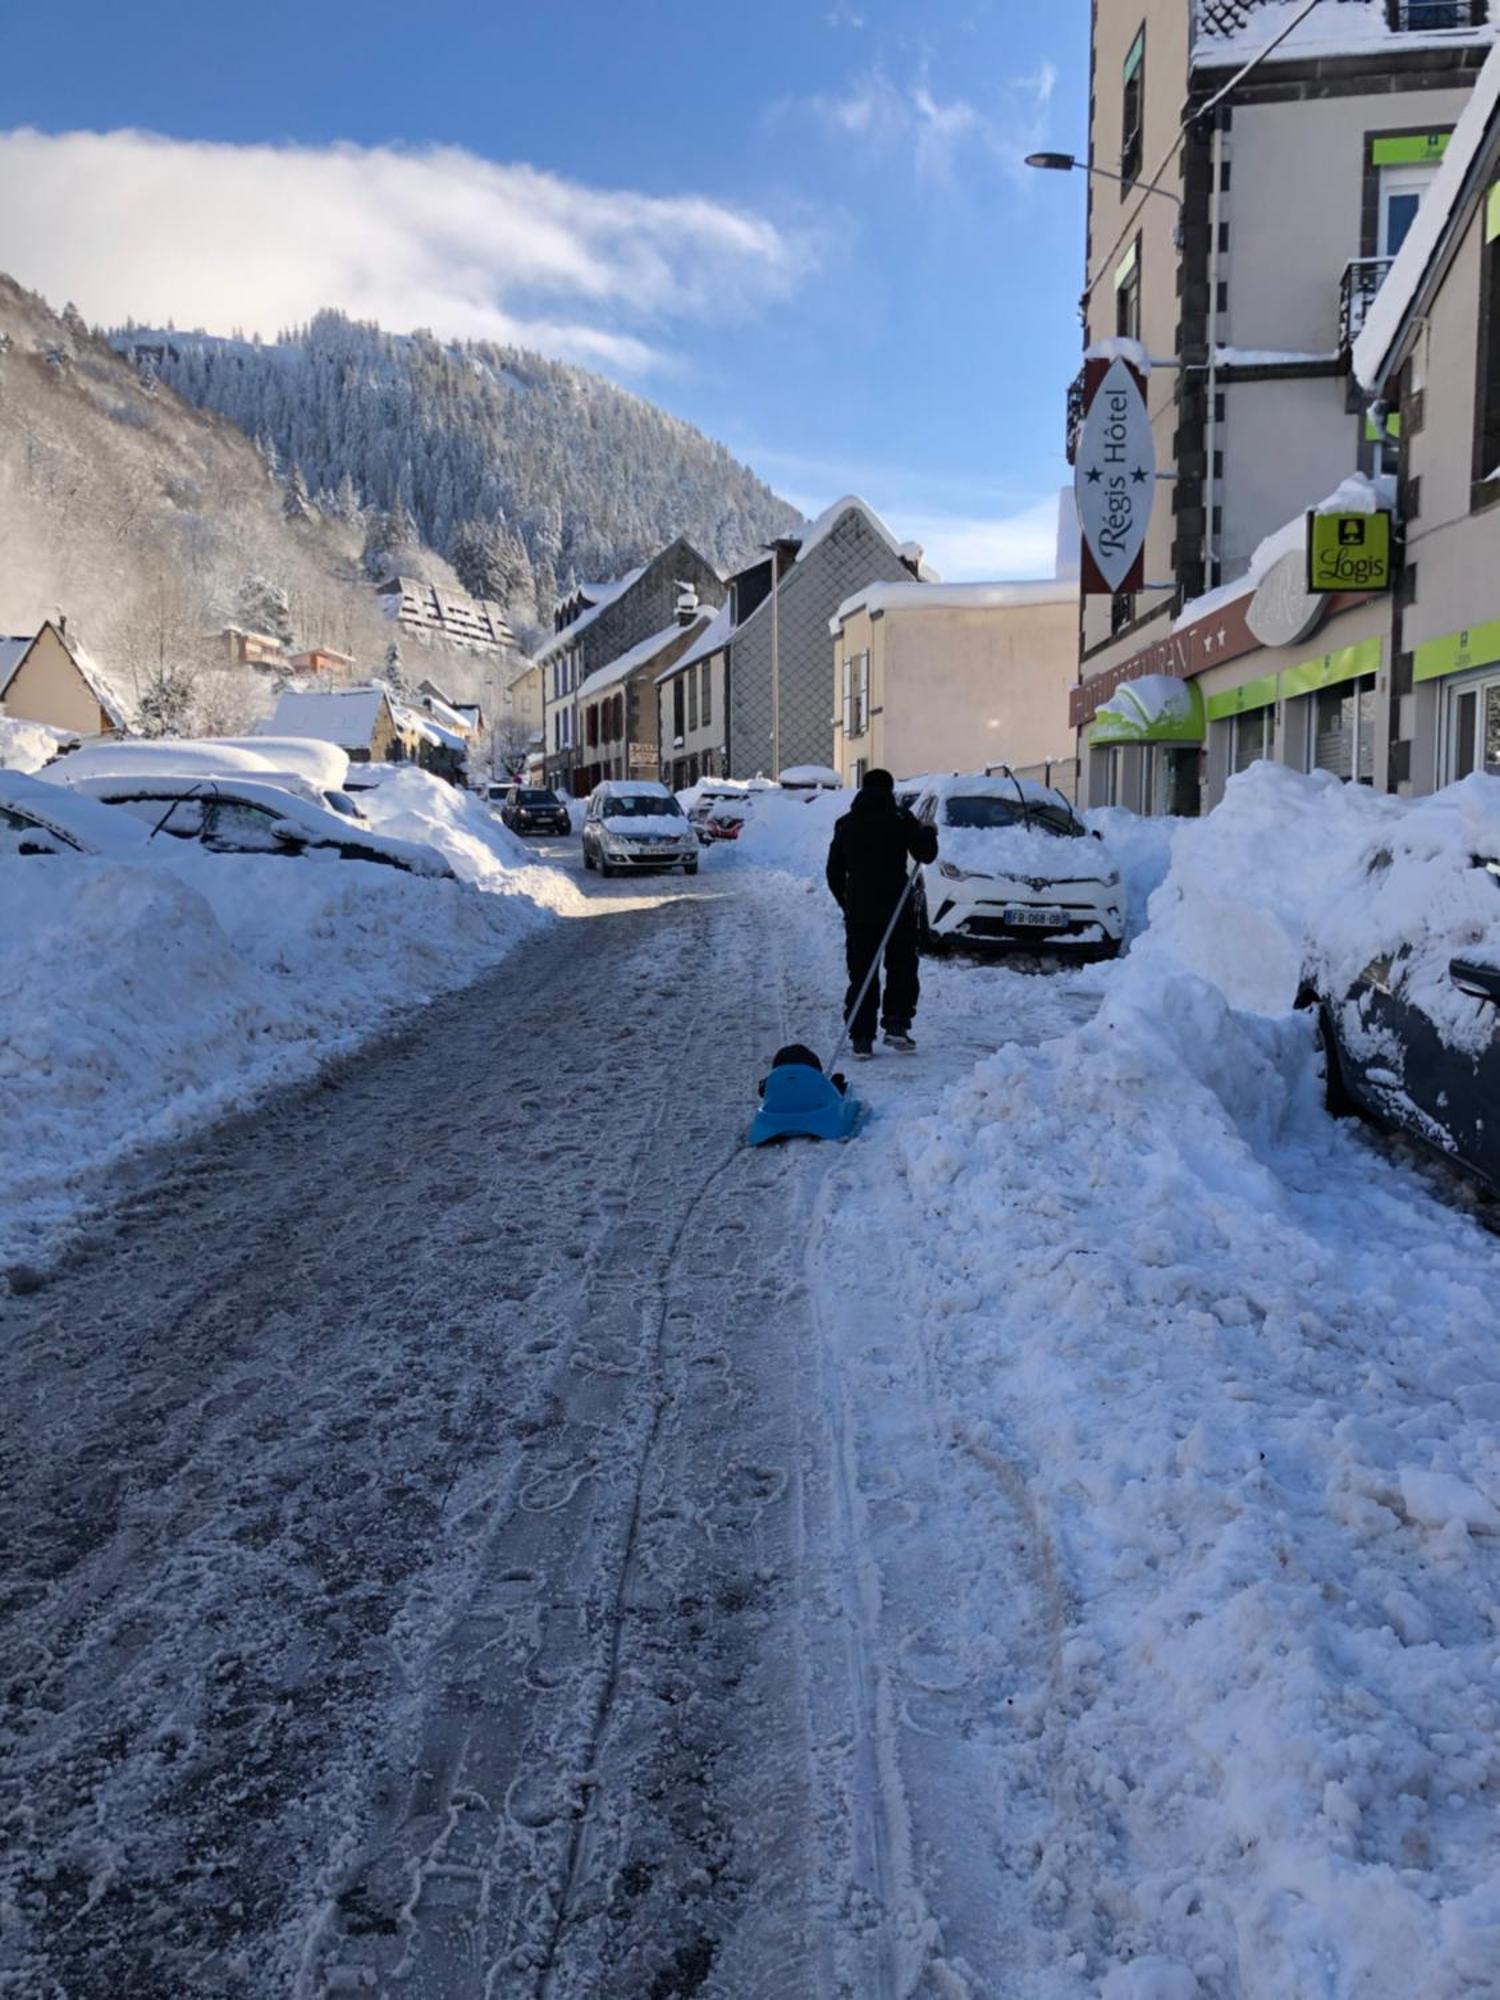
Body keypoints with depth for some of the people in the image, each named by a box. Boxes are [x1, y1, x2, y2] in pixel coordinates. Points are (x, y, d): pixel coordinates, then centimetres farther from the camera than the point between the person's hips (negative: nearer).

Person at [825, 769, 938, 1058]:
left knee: (861, 974, 6)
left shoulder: (846, 824, 10)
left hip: (858, 911, 3)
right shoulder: (900, 819, -2)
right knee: (901, 968, 10)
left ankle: (861, 1037, 2)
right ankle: (897, 1025, -1)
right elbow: (925, 854, -3)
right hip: (896, 908, -2)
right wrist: (929, 833, 17)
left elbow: (834, 872, 12)